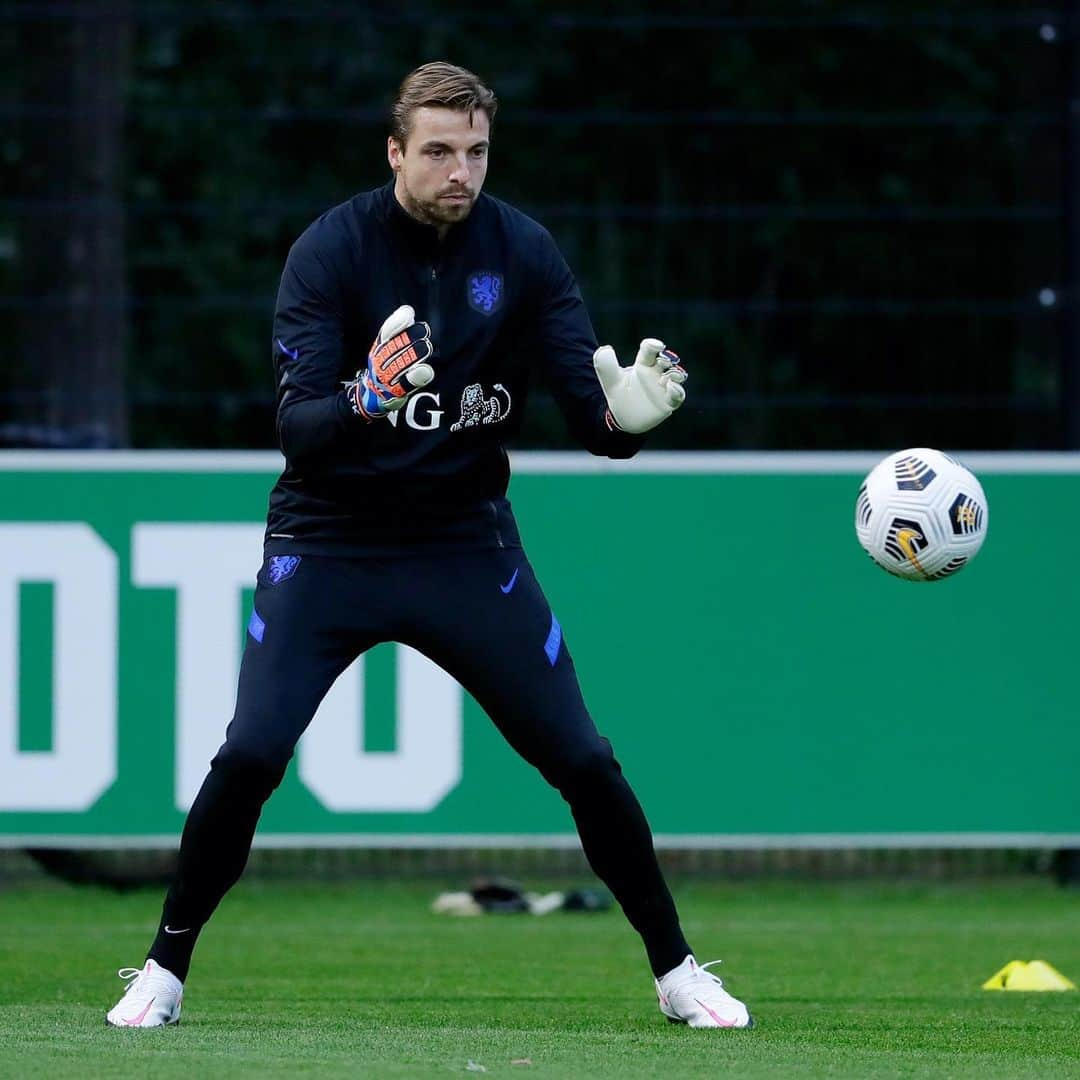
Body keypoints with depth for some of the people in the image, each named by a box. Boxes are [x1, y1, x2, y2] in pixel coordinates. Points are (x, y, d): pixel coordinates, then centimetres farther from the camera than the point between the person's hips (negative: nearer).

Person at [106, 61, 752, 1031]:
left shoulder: (522, 252, -7)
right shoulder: (332, 249, -14)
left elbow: (588, 412, -11)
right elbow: (297, 429, -22)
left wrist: (627, 413, -35)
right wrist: (365, 403, -43)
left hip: (467, 542, 2)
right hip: (330, 543, -2)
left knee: (584, 761, -2)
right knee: (251, 753, -16)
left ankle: (676, 969, 15)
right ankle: (167, 967, 2)